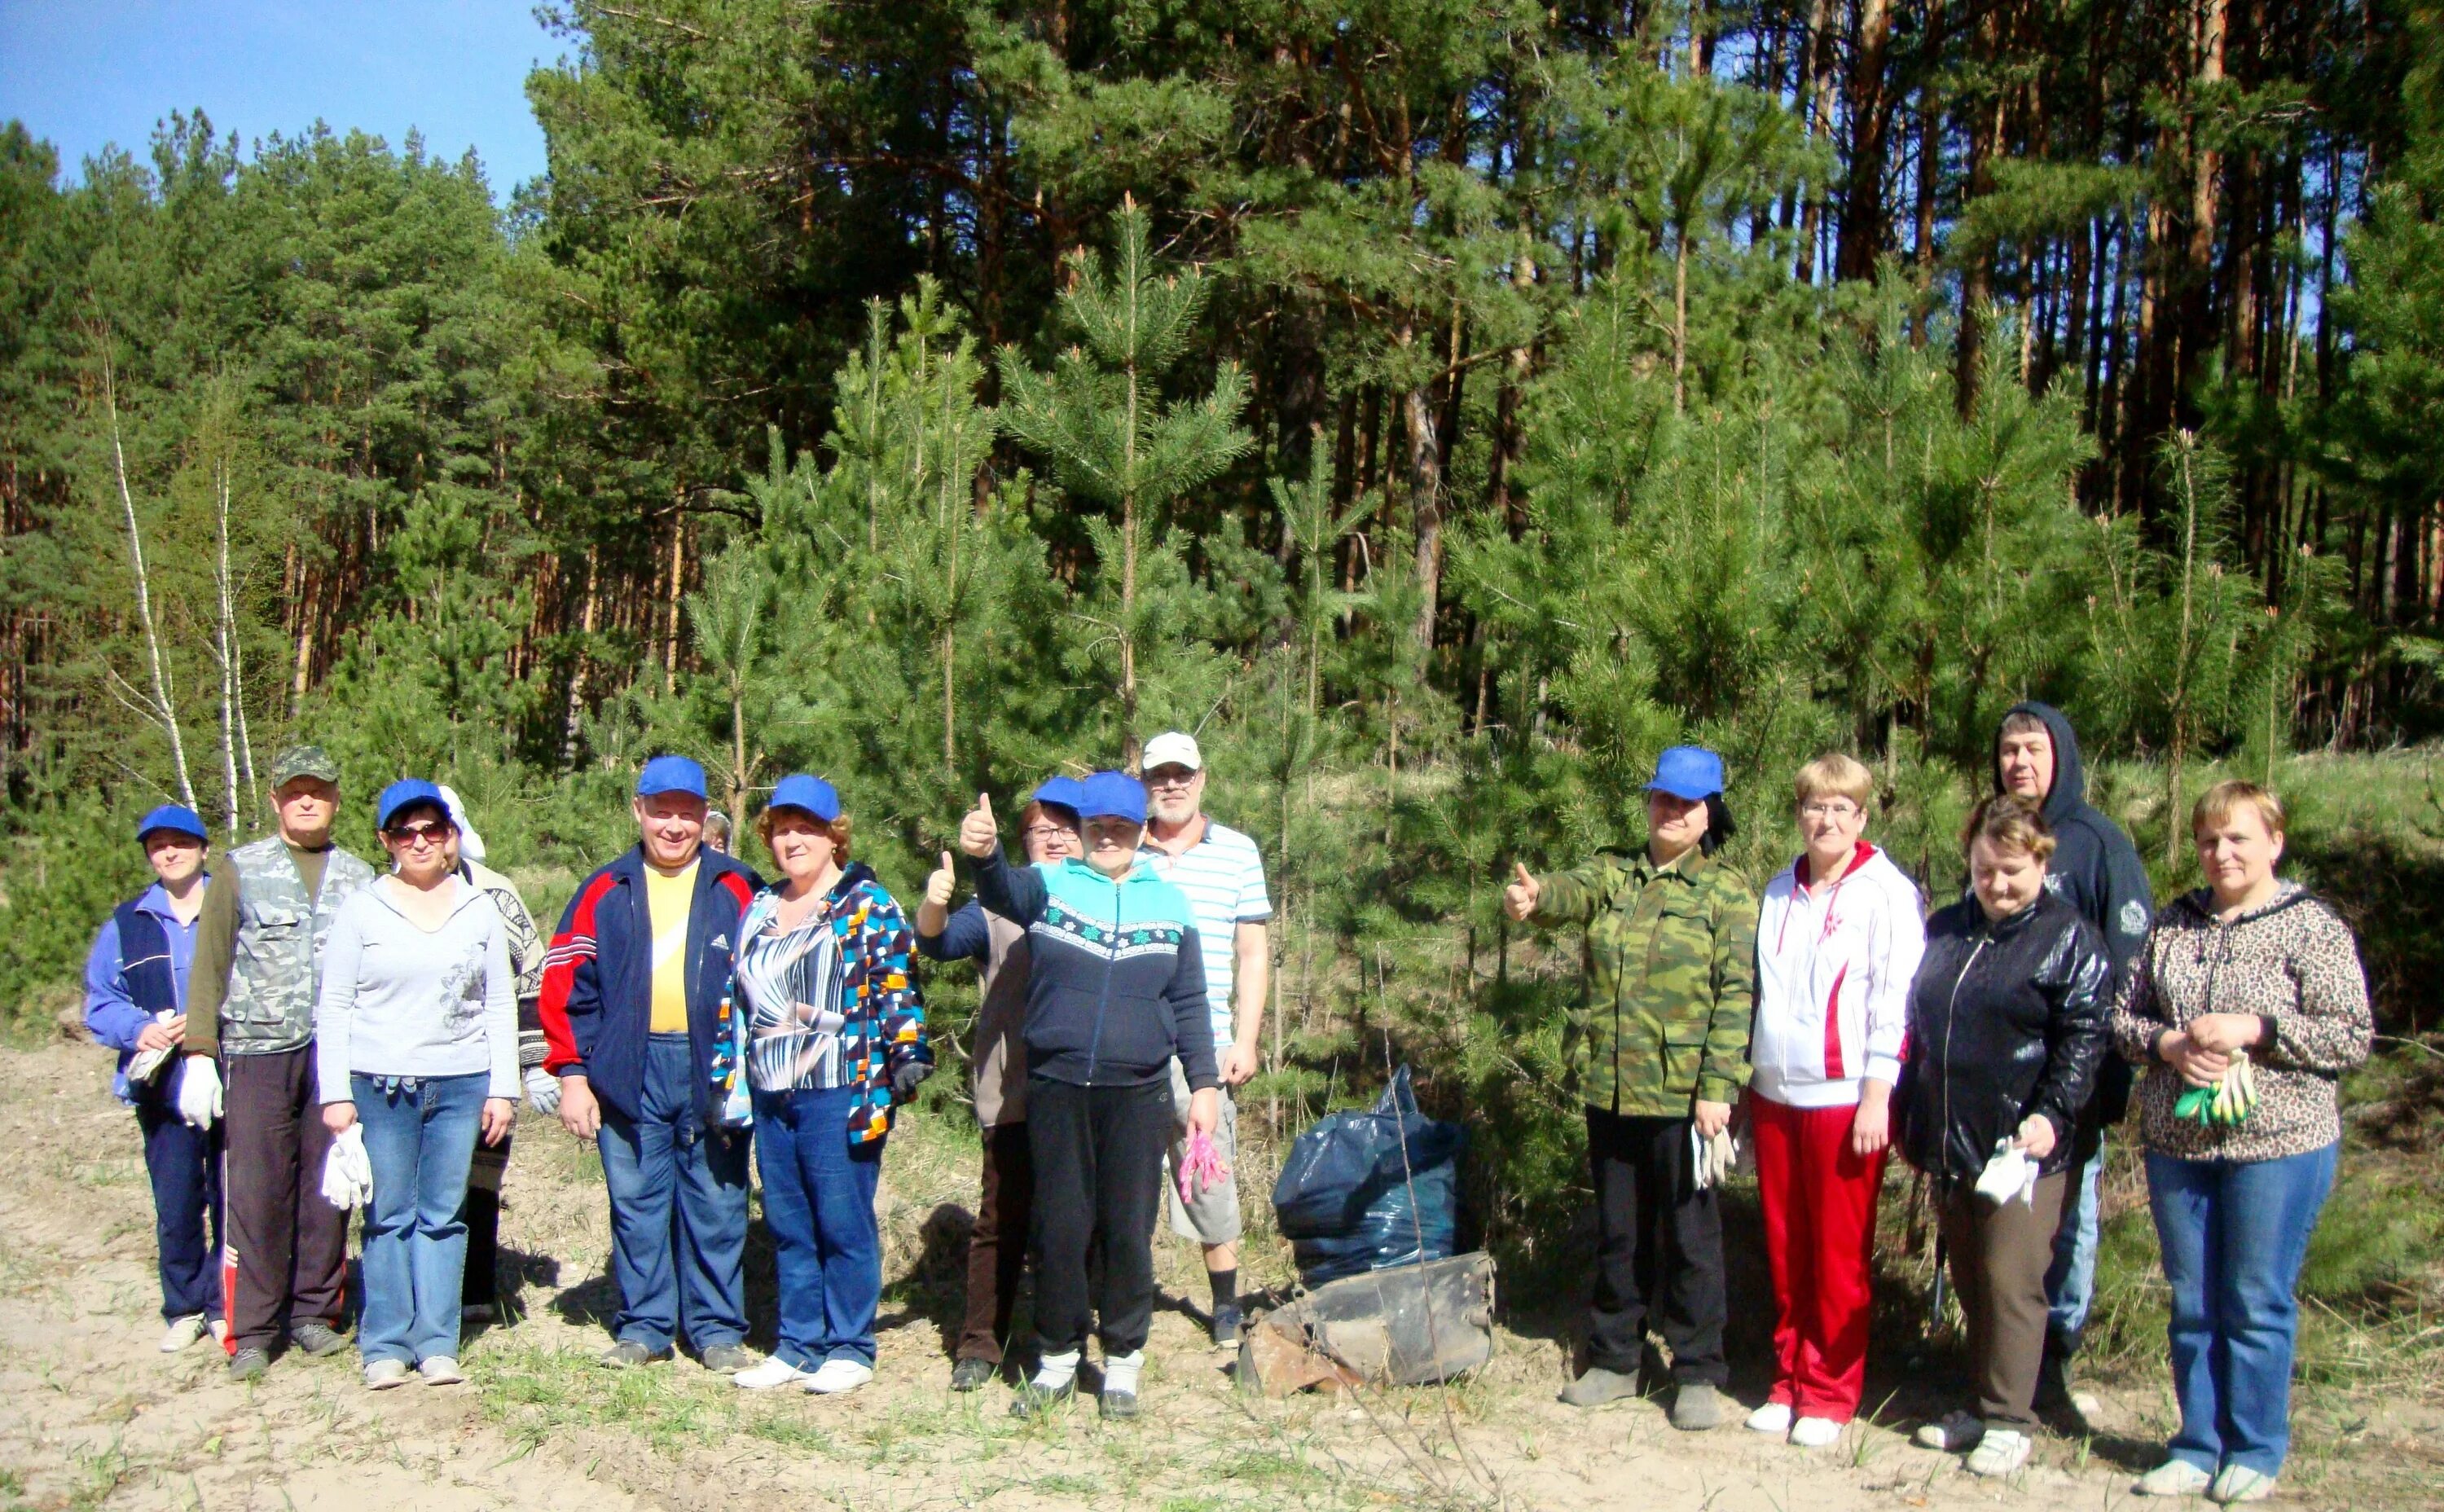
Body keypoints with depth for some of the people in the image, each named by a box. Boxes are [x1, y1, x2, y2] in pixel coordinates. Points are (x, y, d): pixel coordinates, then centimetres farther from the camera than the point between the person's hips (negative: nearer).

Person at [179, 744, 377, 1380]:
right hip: (258, 1049, -1)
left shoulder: (359, 878, 11)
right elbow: (209, 963, 4)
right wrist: (200, 1053, -4)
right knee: (256, 1189, -3)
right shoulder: (241, 870, 7)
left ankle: (315, 1312, 17)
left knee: (328, 1187, 4)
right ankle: (253, 1331, 6)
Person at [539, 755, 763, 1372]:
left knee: (716, 1206, 3)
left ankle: (718, 1329, 15)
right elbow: (565, 985, 6)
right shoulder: (607, 892, 8)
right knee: (636, 1206, 7)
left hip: (713, 1070, -1)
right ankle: (643, 1326, 20)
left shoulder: (735, 890, 5)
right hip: (628, 1074, 1)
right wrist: (572, 1073, -2)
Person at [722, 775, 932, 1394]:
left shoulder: (867, 905, -2)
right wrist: (729, 1081, 17)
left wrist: (908, 1053, -16)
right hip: (771, 1096, 6)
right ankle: (799, 1344, 20)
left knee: (843, 1224, -1)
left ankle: (850, 1347, 10)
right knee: (787, 1226, 10)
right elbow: (736, 999, 20)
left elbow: (896, 985, -7)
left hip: (840, 1093, -6)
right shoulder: (759, 910, 16)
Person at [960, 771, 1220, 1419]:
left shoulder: (1168, 903, 9)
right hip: (1056, 1089, -1)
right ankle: (1057, 1358, 21)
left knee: (1129, 1230, 5)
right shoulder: (1051, 886, 3)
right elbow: (1005, 892, -21)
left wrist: (1205, 1082, 6)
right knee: (1058, 1227, 6)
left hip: (1139, 1093, 1)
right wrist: (985, 855, -43)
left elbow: (1190, 1002, 12)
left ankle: (1122, 1362, 20)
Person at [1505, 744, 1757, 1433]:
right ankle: (1614, 1359, 27)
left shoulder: (1727, 893, -2)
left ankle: (1698, 1374, 17)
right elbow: (1571, 892, -14)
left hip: (1682, 1094, -4)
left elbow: (1737, 997, -8)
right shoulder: (1612, 873, 8)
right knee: (1617, 1232, 15)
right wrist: (1534, 896, -39)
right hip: (1609, 1090, 4)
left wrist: (1718, 1088, -16)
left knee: (1688, 1235, 4)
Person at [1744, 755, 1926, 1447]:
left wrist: (1877, 1097, -13)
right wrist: (1748, 1079, 15)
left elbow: (1896, 998, -9)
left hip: (1845, 1097, -5)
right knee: (1785, 1247, 10)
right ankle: (1790, 1379, 22)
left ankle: (1830, 1393, 13)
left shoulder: (1886, 893, -5)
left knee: (1839, 1252, 3)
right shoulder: (1779, 892, 14)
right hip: (1775, 1094, 5)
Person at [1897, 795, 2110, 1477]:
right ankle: (1982, 1403, 24)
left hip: (2020, 1147, -6)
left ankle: (2009, 1420, 7)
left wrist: (2052, 1114, -19)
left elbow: (2082, 1037, -8)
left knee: (2011, 1281, -3)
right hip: (1948, 1143, 6)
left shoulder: (2070, 938, -3)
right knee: (1970, 1281, 13)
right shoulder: (1944, 929, 13)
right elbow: (1917, 1025, 18)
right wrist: (1909, 1120, 16)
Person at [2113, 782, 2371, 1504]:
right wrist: (2167, 1044, -11)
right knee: (2192, 1303, 12)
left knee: (2257, 1304, 4)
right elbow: (2123, 1015, 9)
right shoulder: (2171, 924, 8)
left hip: (2278, 1146, -4)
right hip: (2177, 1143, 4)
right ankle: (2199, 1446, 24)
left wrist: (2253, 1028, -19)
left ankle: (2256, 1453, 19)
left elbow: (2353, 1037, -9)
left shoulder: (2314, 928, -4)